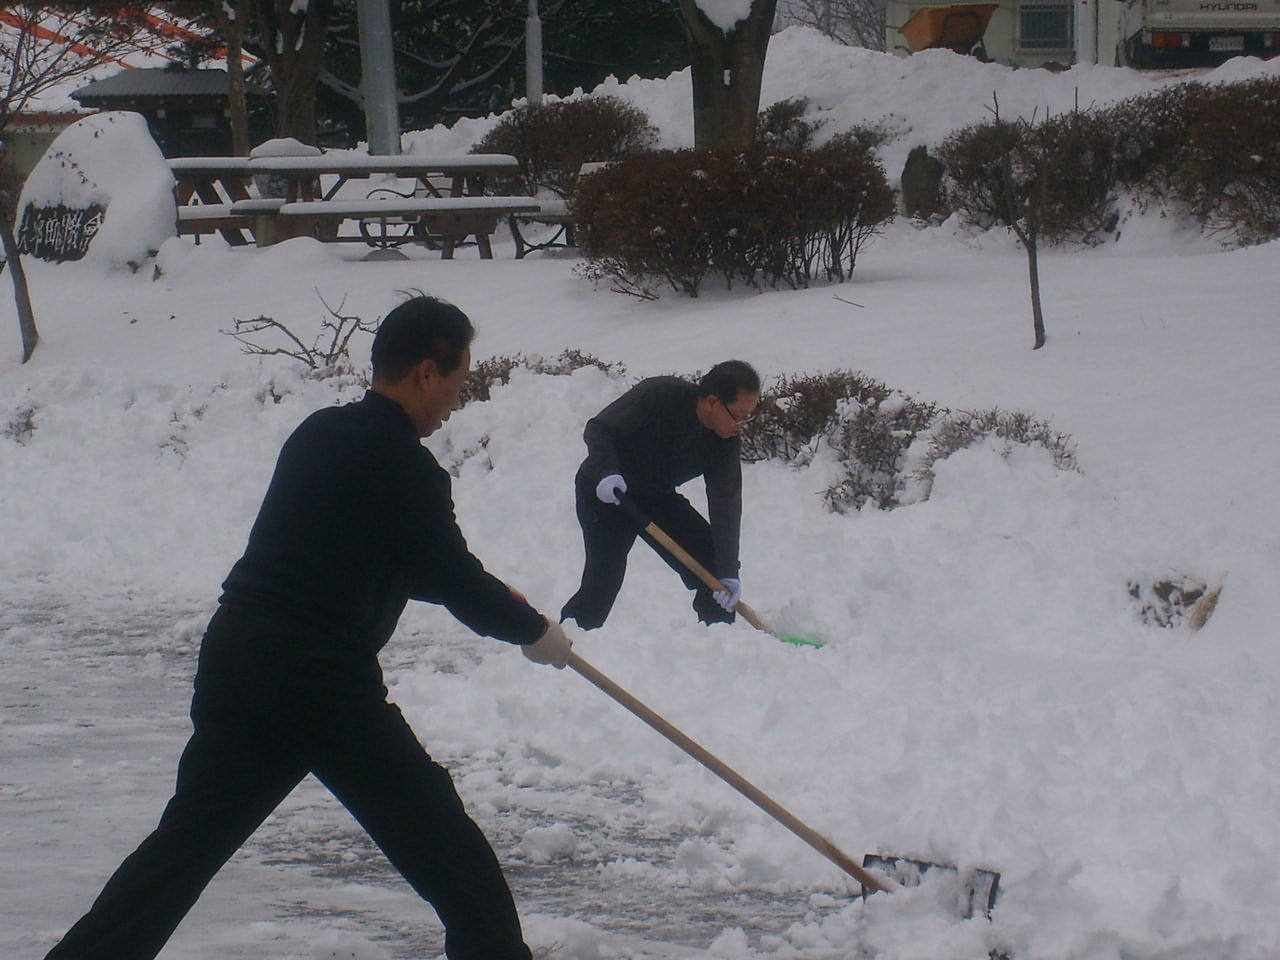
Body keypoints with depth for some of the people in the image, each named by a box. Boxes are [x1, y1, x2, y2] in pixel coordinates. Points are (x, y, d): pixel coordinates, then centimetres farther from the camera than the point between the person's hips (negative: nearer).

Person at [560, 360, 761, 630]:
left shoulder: (727, 444, -13)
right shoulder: (659, 395, -29)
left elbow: (726, 506, -17)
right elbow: (598, 429, -23)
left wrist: (729, 574, -25)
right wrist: (607, 473, -41)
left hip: (657, 496, 6)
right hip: (602, 493, -6)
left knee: (712, 562, -1)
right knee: (604, 578, -18)